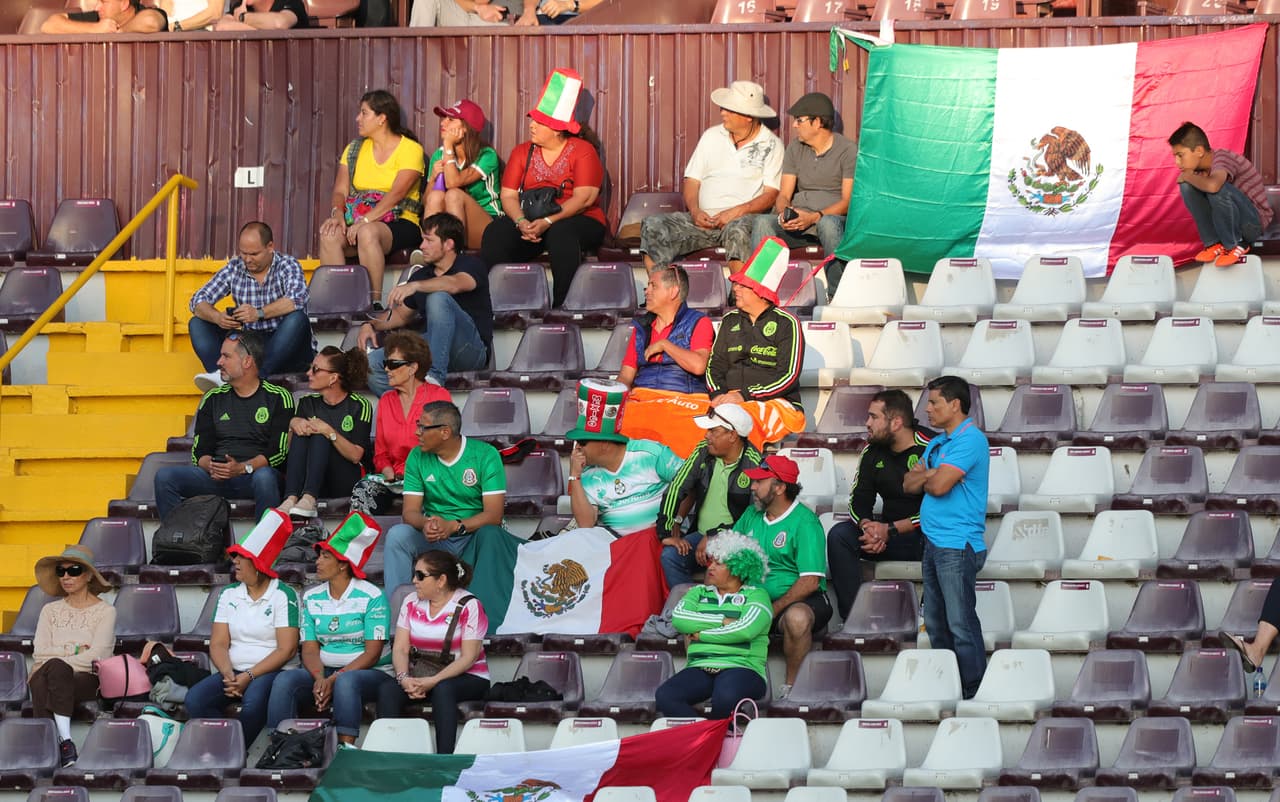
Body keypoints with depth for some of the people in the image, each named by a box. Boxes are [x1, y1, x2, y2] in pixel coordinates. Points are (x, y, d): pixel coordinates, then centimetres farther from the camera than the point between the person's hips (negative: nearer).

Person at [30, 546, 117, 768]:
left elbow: (95, 656, -5)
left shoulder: (105, 611, 10)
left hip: (88, 679, -3)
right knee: (40, 681, -37)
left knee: (54, 667, -38)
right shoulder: (50, 610, 22)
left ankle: (63, 739, -44)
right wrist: (74, 651, -4)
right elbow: (40, 653, 8)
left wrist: (58, 658, -9)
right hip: (56, 677, 3)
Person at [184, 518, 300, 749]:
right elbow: (218, 644, 7)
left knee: (253, 700, -38)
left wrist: (249, 676, -17)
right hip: (233, 671, 5)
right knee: (195, 699, -24)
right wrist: (229, 675, -14)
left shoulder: (283, 595, -1)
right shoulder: (229, 594, 14)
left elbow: (286, 649, -9)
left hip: (271, 671, -5)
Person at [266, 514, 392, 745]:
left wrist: (334, 679, -22)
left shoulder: (371, 597, -6)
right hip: (325, 671, 5)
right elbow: (309, 648, 5)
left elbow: (372, 653, -11)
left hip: (371, 672, -5)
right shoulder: (312, 598, 10)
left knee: (346, 682, -39)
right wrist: (319, 678, -18)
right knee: (285, 680, -24)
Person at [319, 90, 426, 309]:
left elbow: (396, 194, -16)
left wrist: (365, 221, -26)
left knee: (368, 233, -39)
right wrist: (337, 213, -14)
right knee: (329, 234, -28)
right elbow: (340, 190, 9)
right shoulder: (355, 149, 16)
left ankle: (375, 301, -35)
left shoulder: (410, 149, -4)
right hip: (358, 221, 5)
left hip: (400, 222, -5)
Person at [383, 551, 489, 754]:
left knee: (442, 690, -38)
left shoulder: (468, 606, -8)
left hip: (465, 678, -5)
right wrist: (404, 678, -19)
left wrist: (433, 681, -26)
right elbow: (400, 648, 2)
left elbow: (468, 657, -14)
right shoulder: (412, 602, 9)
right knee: (387, 691, -24)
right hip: (420, 677, 5)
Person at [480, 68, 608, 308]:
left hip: (578, 221, -4)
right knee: (495, 233, -26)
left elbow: (584, 198, -12)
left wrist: (547, 222, -24)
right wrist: (522, 222, -18)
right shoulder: (522, 152, 14)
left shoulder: (582, 151, 0)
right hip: (530, 223, 4)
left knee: (561, 232, -39)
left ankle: (562, 306, -35)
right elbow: (509, 195, 4)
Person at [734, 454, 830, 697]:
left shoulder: (804, 522, -10)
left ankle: (791, 684, -22)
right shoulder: (752, 515, 12)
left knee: (797, 618, -41)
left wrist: (774, 610, -20)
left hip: (800, 600, -6)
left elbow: (810, 581, -17)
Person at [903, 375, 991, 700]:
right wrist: (930, 475, -6)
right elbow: (910, 483, 14)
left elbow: (939, 485, -20)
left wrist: (925, 476, 2)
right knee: (935, 623, 13)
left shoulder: (970, 440, -12)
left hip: (957, 546, -10)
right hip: (934, 542, 10)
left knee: (961, 624, -10)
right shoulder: (937, 442, 18)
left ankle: (974, 695, -8)